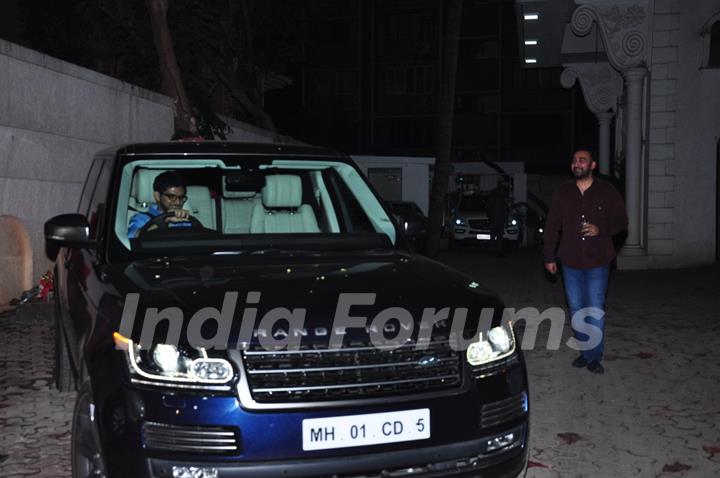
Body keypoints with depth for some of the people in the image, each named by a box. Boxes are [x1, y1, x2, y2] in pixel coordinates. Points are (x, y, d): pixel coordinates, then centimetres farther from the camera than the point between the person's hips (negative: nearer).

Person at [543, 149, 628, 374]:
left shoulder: (607, 192, -1)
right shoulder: (563, 193, 5)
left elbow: (621, 221, 3)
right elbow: (552, 226, 8)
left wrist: (601, 229, -17)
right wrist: (549, 256, 5)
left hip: (597, 262, -3)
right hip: (570, 262, 3)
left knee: (596, 309, -3)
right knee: (576, 308, 7)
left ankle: (595, 356, 6)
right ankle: (585, 351, 19)